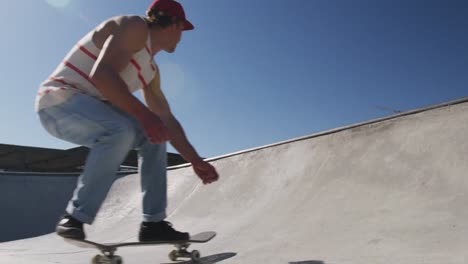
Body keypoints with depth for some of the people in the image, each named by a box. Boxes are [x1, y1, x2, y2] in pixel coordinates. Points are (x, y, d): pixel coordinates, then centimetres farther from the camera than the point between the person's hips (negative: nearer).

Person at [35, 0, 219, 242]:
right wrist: (143, 114, -30)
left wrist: (196, 161, 14)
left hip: (93, 111, 10)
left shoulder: (151, 70, 16)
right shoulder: (135, 26, -10)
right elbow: (101, 74, -26)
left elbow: (167, 120, 16)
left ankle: (154, 222, 2)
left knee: (154, 136, 6)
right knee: (122, 131, -34)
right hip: (60, 99, -9)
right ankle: (74, 217, -20)